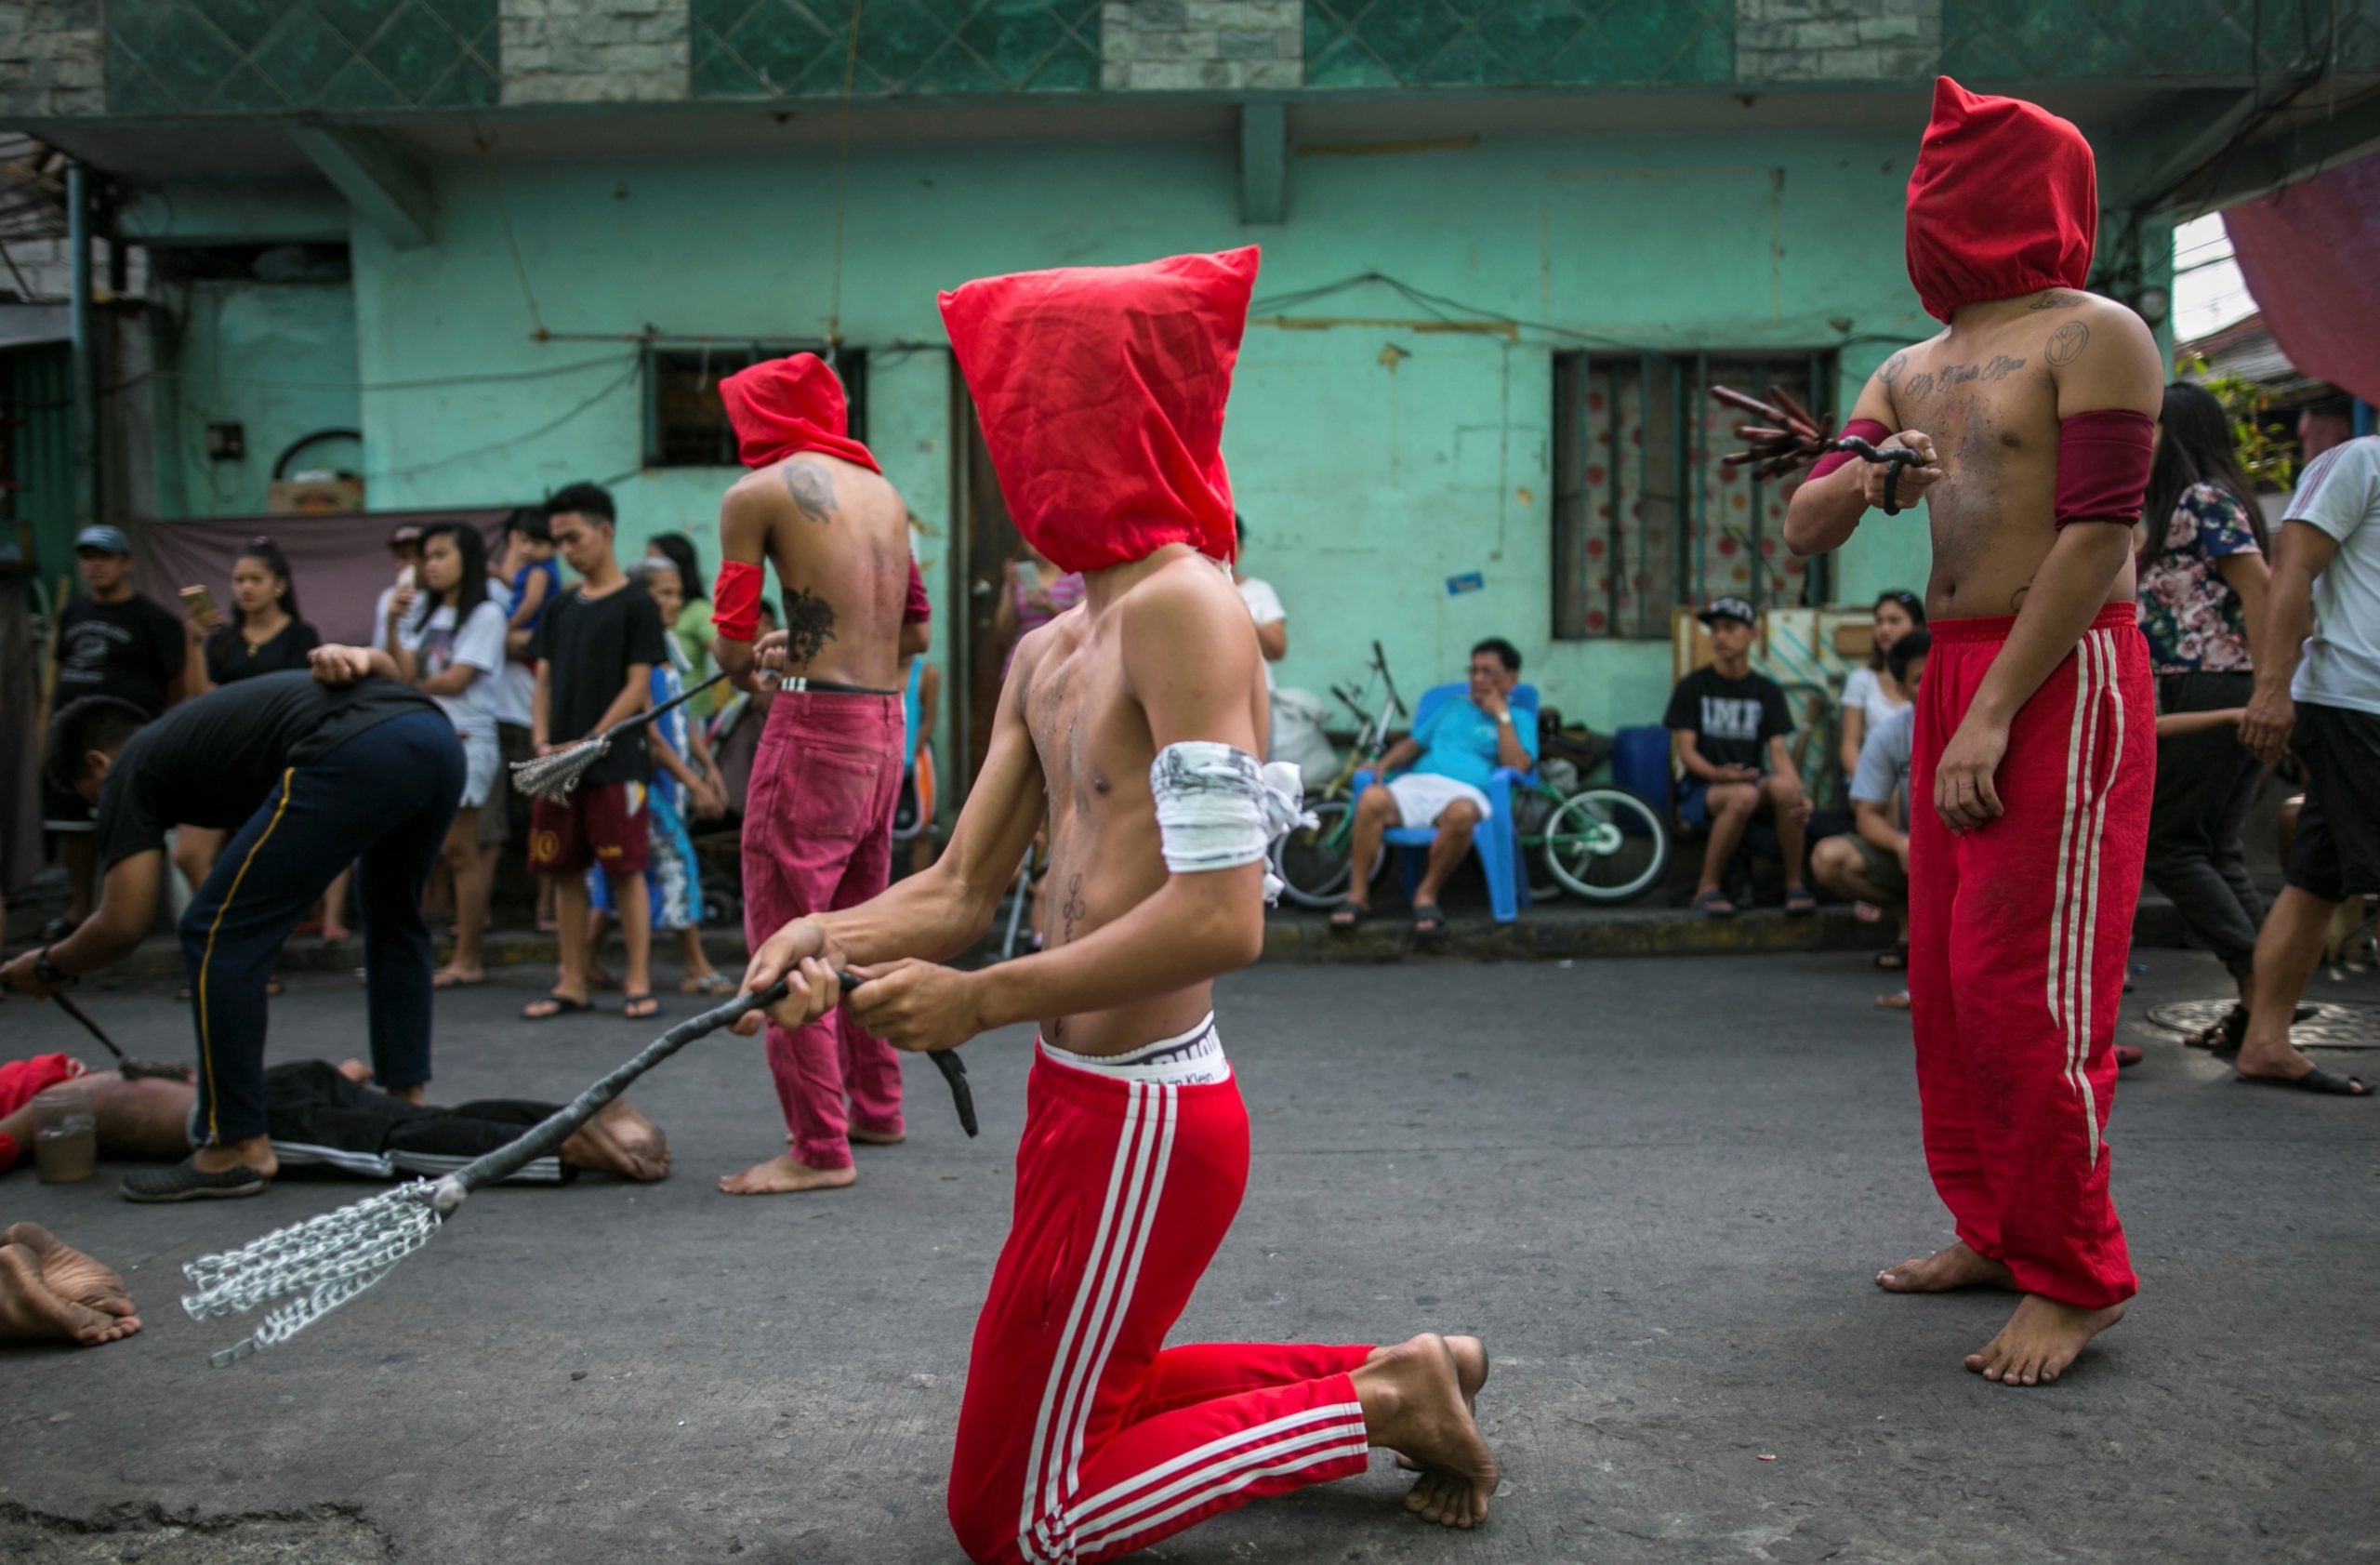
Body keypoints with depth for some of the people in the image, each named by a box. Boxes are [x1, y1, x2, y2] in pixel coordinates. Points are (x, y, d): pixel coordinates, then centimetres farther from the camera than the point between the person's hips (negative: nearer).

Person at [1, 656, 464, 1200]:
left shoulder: (131, 771, 21)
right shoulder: (218, 721, 42)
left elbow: (124, 924, 14)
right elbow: (381, 665, 32)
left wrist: (48, 967, 33)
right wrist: (353, 658, 9)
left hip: (354, 753, -8)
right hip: (438, 734, 8)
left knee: (219, 937, 5)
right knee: (393, 915, 31)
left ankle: (237, 1148, 9)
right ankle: (406, 1103, 32)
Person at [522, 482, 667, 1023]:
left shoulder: (635, 603, -2)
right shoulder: (560, 607, 15)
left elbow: (638, 687, -7)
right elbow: (544, 682, 14)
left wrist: (588, 745, -13)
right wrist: (542, 743, -3)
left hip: (614, 762, -6)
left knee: (625, 870, -4)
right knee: (565, 872, 7)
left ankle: (638, 983, 1)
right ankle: (573, 984, 15)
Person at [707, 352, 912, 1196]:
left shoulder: (757, 494, -5)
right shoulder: (882, 489, 14)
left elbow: (731, 650, -3)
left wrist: (753, 669, 19)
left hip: (816, 725, -8)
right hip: (885, 723, 8)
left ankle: (819, 1147, 4)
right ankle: (876, 1106, 32)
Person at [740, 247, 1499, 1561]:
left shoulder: (1180, 603, -20)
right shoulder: (1044, 653, 9)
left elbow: (1222, 921, -27)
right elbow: (959, 888, 9)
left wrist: (981, 1001, -22)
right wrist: (833, 937, -11)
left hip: (1138, 1120, -10)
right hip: (1086, 1097, 10)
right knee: (1084, 1399, 27)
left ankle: (1378, 1401, 11)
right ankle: (1397, 1374, 28)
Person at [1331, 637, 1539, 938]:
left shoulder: (1519, 718, 20)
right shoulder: (1452, 709, 34)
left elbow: (1517, 766, 1)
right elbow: (1413, 743, 31)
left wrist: (1501, 715, 3)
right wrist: (1383, 765, 11)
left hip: (1465, 791, -3)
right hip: (1416, 783, 3)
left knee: (1461, 813, -42)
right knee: (1372, 799, -31)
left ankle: (1427, 892, -22)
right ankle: (1358, 894, -24)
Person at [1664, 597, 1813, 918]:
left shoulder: (1767, 691, 12)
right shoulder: (1692, 686, 4)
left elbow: (1778, 751, 1)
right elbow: (1686, 751, -3)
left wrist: (1799, 792, -19)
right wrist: (1719, 774, -24)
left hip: (1753, 781, 2)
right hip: (1701, 789, -2)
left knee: (1783, 786, -34)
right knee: (1742, 796, -38)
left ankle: (1794, 884, -20)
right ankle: (1707, 888, -24)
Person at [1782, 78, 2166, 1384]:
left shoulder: (2091, 336, -5)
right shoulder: (1909, 373, 17)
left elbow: (2098, 534, -14)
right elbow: (1801, 531, 14)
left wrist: (1993, 716, -19)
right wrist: (1863, 478, -10)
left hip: (2060, 678, -8)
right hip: (1951, 671, 8)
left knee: (2026, 985, -9)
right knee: (1947, 979, 9)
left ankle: (2073, 1280, 3)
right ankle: (1994, 1233, 21)